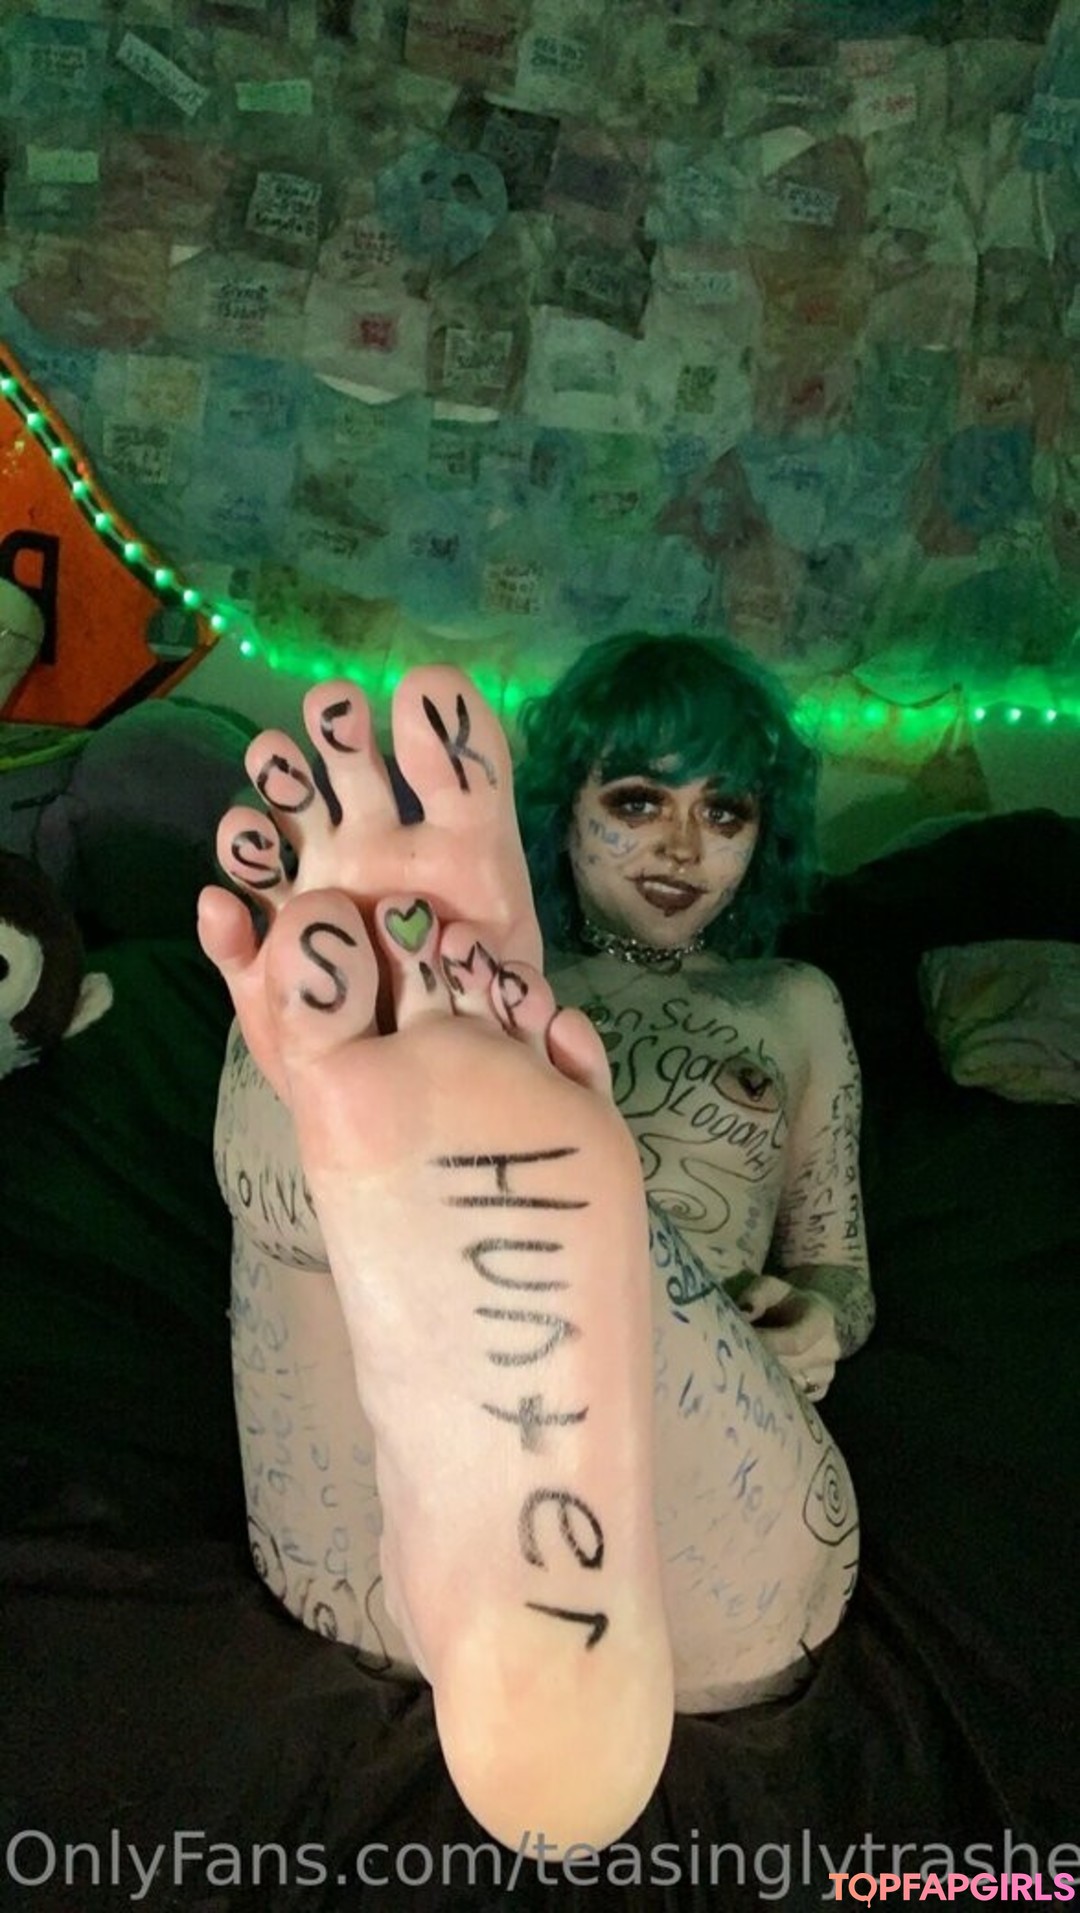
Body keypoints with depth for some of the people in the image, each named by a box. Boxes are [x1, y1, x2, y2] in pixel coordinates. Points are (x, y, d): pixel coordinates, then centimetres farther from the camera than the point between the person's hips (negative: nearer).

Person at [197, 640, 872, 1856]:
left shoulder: (793, 1007, 27)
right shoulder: (464, 975, 23)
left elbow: (839, 1270, 25)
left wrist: (814, 1321, -2)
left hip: (710, 1551, 1)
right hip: (395, 1495, 0)